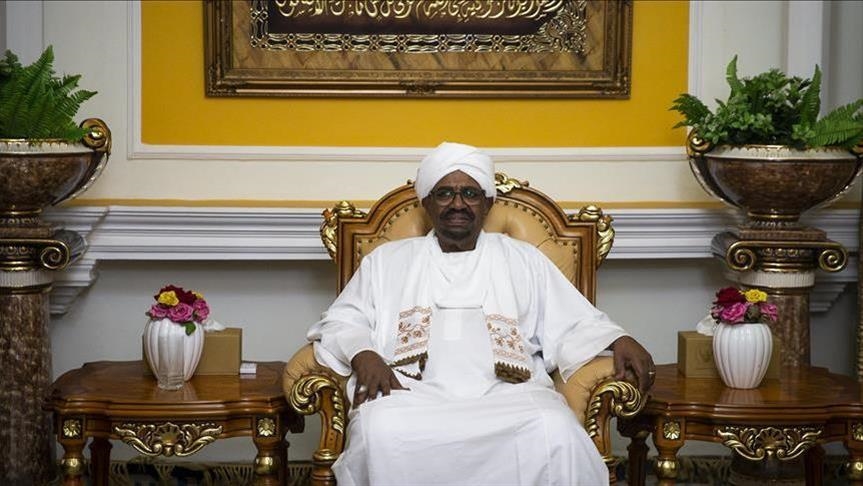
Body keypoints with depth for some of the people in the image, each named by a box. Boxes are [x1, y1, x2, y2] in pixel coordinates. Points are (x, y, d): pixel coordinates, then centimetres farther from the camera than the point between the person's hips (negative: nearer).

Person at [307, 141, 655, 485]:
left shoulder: (524, 260, 25)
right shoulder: (388, 260, 25)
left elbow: (573, 325, 21)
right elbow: (342, 322, 19)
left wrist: (619, 341, -1)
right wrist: (363, 355, -4)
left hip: (507, 394, 0)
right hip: (413, 393, 0)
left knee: (555, 433, -35)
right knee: (380, 431, -37)